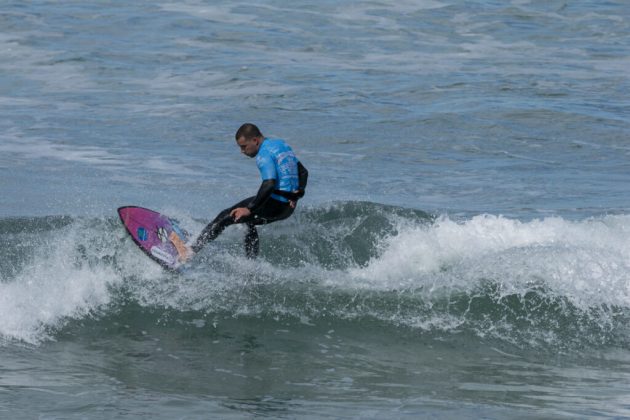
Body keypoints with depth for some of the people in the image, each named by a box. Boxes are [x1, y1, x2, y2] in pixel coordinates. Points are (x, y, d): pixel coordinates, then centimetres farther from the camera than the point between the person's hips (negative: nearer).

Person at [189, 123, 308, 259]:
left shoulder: (264, 154, -14)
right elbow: (303, 172, 18)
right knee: (250, 222, 31)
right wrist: (297, 193, 4)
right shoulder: (282, 144, 15)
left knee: (224, 218, -4)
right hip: (288, 207, 9)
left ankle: (192, 251, -8)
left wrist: (249, 209, -27)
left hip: (275, 204, -9)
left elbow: (269, 184, -28)